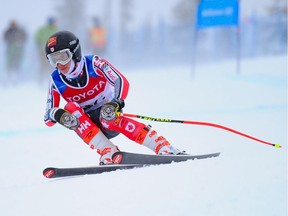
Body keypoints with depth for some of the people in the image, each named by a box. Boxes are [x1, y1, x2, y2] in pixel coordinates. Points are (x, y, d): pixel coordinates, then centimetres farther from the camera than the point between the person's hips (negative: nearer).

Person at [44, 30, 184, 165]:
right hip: (87, 127, 3)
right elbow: (48, 117, -10)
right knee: (71, 108, -25)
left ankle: (164, 148, -35)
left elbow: (122, 82, -29)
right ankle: (108, 153, -33)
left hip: (109, 117, -3)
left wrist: (115, 103, -48)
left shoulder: (93, 64, -17)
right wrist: (58, 115, -34)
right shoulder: (56, 82, -9)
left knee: (108, 119, -36)